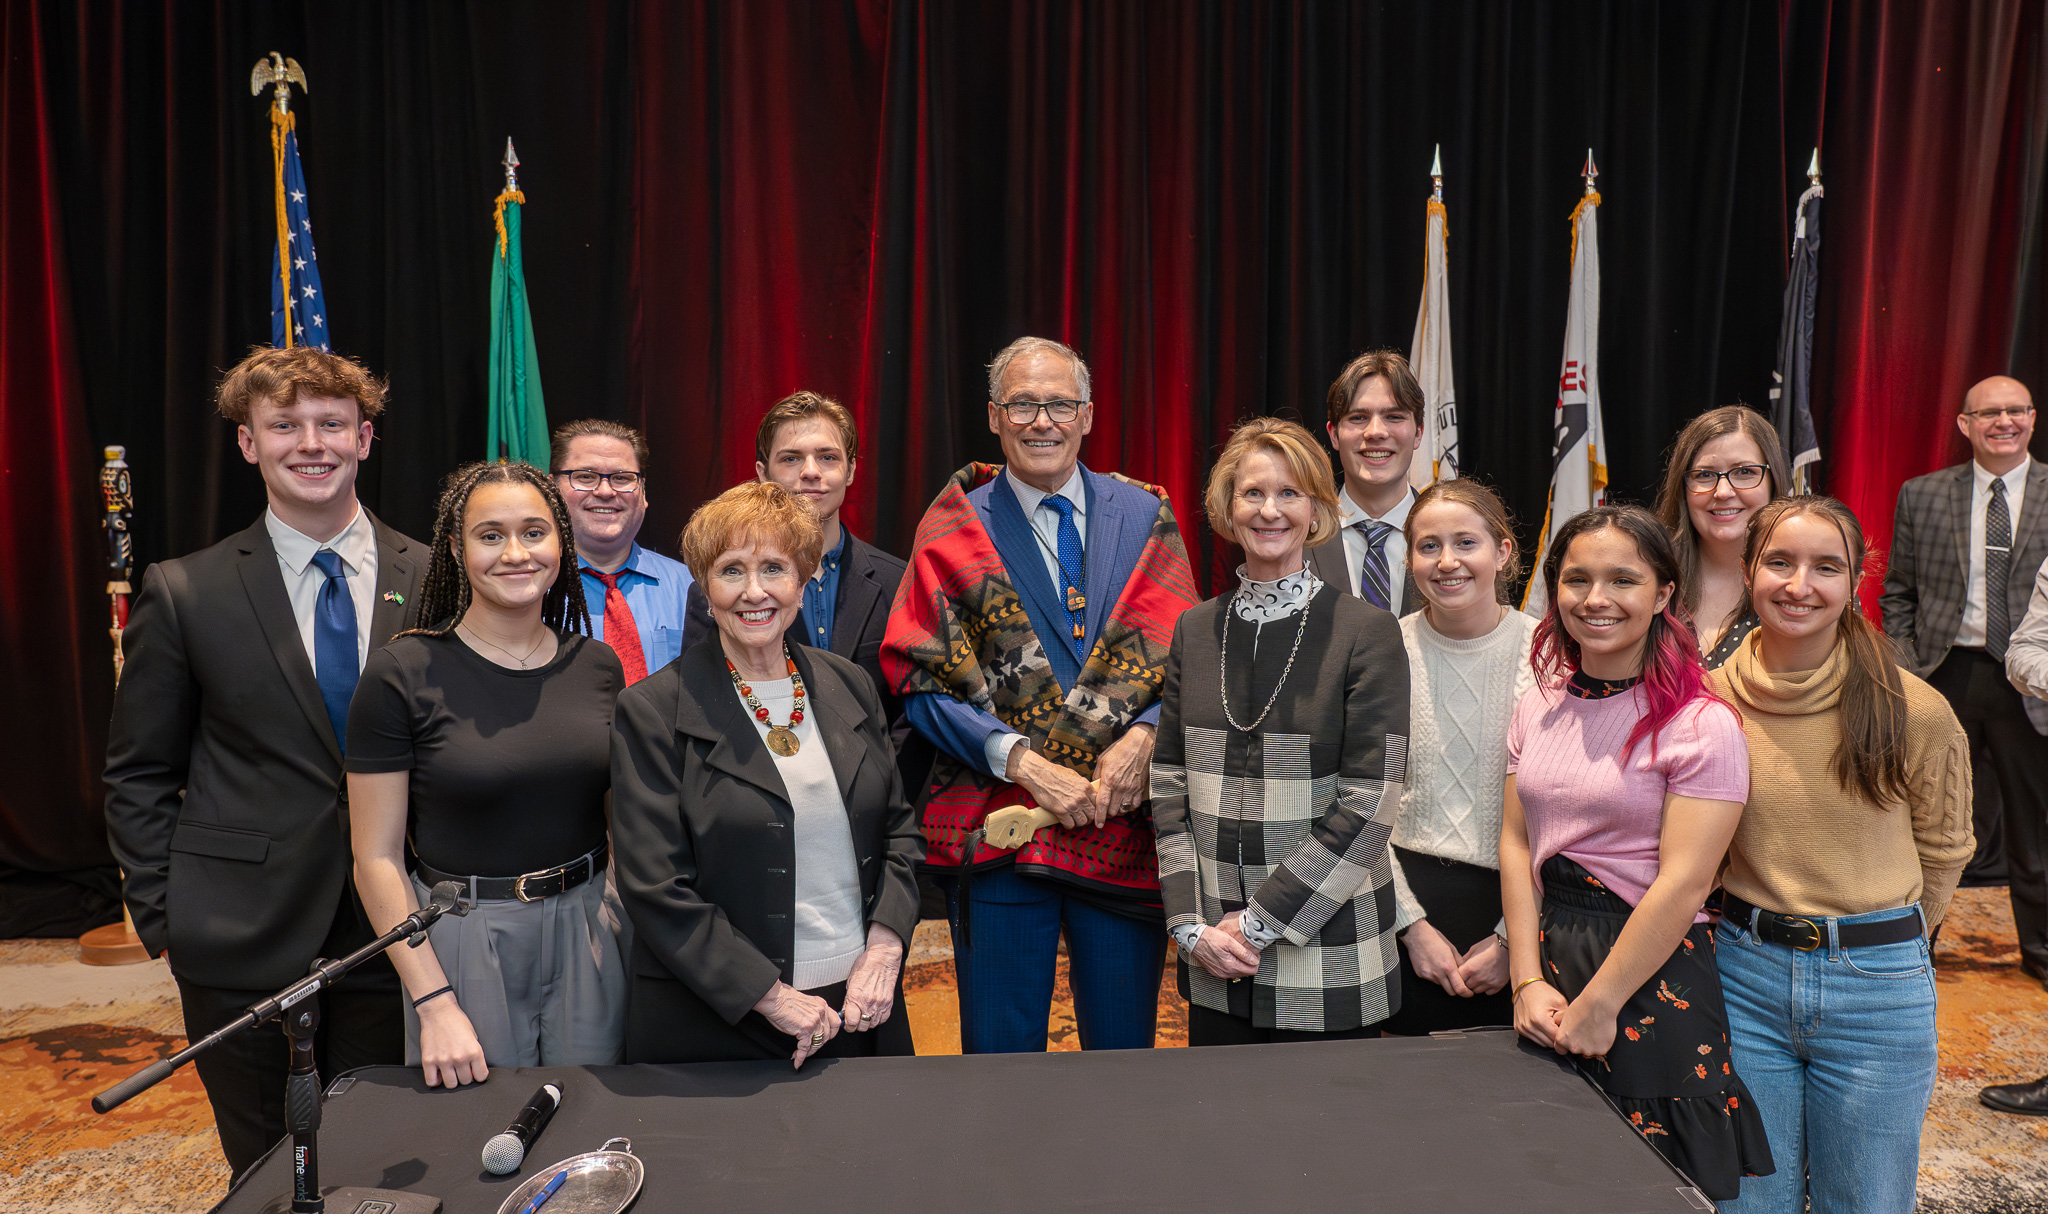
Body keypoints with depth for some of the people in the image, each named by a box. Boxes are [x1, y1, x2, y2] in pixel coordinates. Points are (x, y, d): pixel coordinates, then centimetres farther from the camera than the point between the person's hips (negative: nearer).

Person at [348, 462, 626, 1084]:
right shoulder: (402, 674, -11)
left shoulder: (597, 665, 2)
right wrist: (435, 1004, -14)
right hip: (462, 942, -3)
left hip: (588, 933, 4)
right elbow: (377, 859, -9)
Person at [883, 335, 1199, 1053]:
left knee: (1125, 1055, 14)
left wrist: (1143, 736, -11)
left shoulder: (1145, 516, 8)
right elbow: (922, 682, -4)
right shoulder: (956, 531, 2)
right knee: (1000, 1055, 8)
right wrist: (1024, 761, -14)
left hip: (1126, 825, 2)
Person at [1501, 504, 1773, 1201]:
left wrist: (1596, 1008, -14)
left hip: (1654, 976, -5)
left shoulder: (1703, 724, -13)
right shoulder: (1541, 706, 5)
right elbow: (1515, 844, 3)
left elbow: (1681, 885, -17)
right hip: (1549, 956, 5)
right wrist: (1529, 981, -6)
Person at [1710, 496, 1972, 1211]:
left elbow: (1943, 850, 7)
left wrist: (1886, 941, 10)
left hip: (1878, 988, -1)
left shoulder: (1915, 711, -10)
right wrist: (1758, 935, 6)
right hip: (1743, 975, 1)